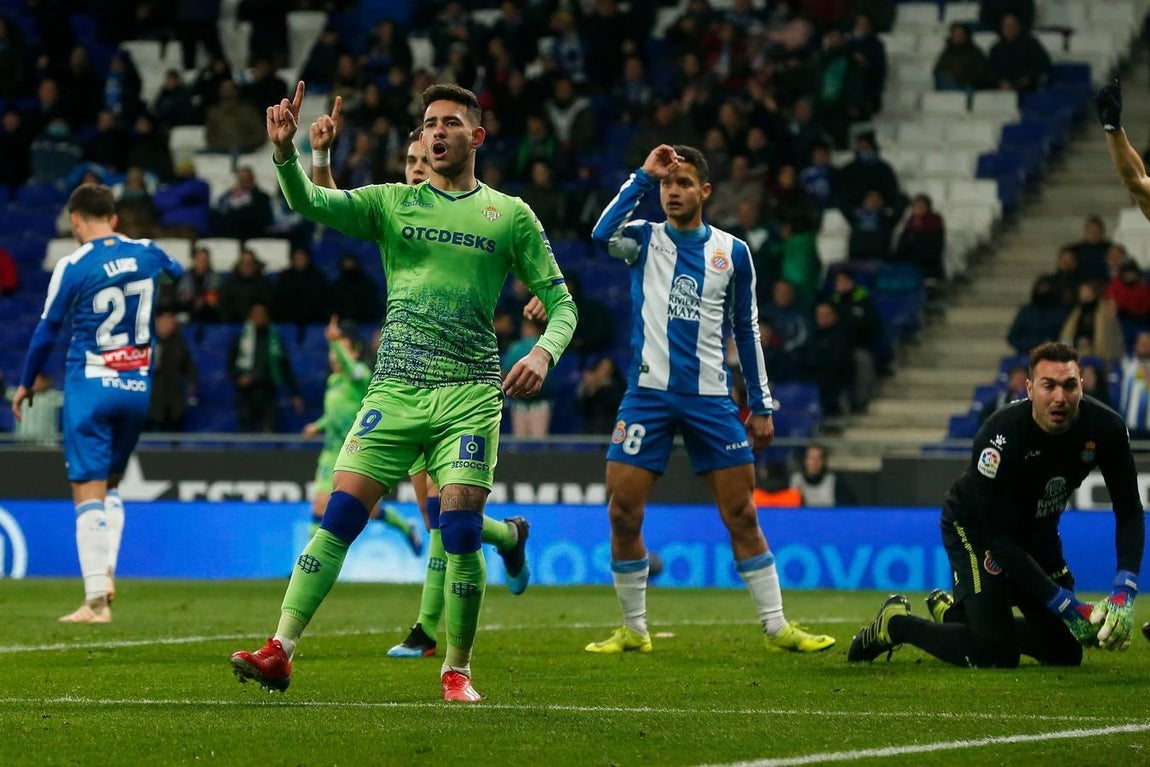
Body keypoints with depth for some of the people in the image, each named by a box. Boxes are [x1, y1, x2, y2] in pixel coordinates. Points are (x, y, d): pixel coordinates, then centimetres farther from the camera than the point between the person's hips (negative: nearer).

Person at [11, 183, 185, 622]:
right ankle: (107, 571, 4)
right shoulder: (147, 254, 3)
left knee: (88, 491, -4)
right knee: (110, 485, 20)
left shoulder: (72, 267, -10)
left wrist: (26, 385, 10)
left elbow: (47, 331, -3)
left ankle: (96, 601, -11)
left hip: (91, 386, -4)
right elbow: (182, 279, 24)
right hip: (138, 387, 5)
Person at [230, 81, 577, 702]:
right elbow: (313, 204, -5)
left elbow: (560, 301, 10)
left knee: (460, 528, -10)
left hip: (471, 393, -1)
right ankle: (280, 650, -10)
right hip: (394, 388, 1)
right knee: (340, 515, -9)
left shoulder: (510, 215, 8)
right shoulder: (393, 203, 10)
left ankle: (456, 670, 4)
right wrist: (286, 151, -24)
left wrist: (544, 353, -10)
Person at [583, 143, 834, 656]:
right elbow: (603, 234, -19)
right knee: (623, 514, -6)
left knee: (742, 515, -1)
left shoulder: (732, 252, 8)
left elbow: (745, 329, 14)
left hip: (711, 398, 1)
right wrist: (644, 175, -18)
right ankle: (634, 630, 8)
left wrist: (761, 405, 11)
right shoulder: (645, 239, 4)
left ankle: (776, 627, 5)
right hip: (649, 394, -1)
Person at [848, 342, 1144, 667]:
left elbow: (1129, 512, -12)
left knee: (1066, 652, 8)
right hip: (976, 528, -6)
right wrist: (1070, 607, -34)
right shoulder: (1000, 437, -35)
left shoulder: (1106, 427, -22)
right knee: (995, 656, -19)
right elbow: (1000, 541, -31)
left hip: (1037, 532, 6)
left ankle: (952, 612, 28)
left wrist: (1124, 594, -27)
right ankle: (896, 623, 7)